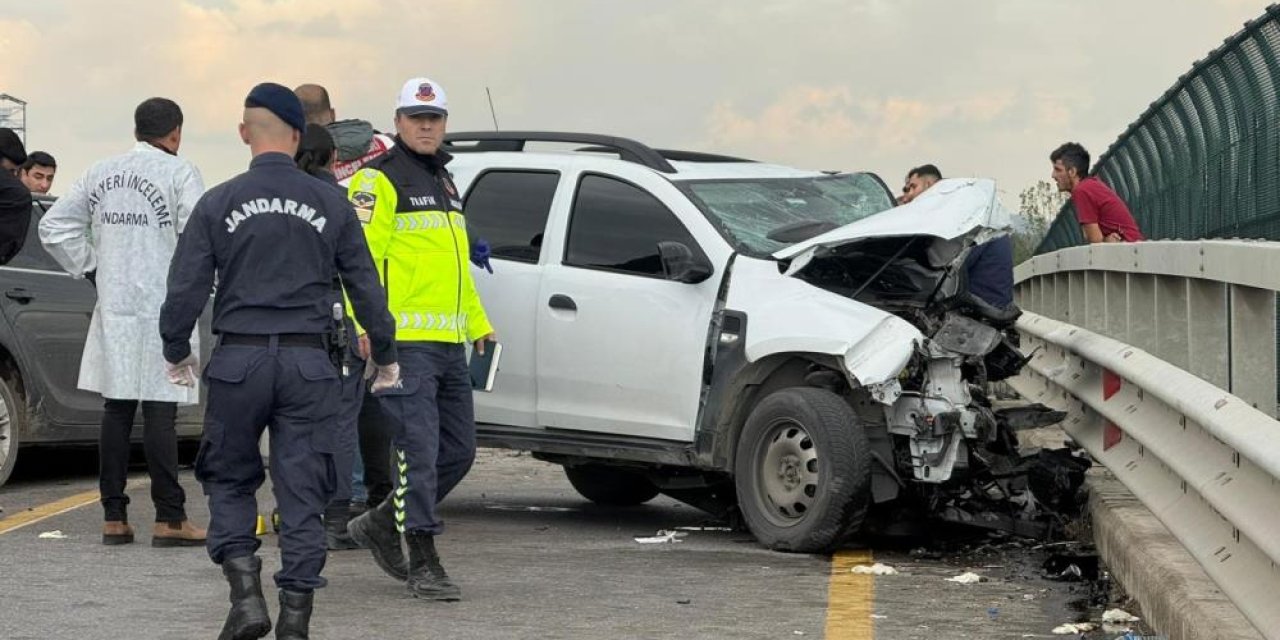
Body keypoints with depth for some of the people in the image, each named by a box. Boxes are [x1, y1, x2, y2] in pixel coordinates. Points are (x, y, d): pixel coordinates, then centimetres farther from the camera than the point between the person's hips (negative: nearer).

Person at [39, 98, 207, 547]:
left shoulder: (101, 173, 11)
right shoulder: (179, 173, -7)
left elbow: (53, 227, 11)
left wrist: (91, 269, 12)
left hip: (113, 308, 5)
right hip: (163, 308, -5)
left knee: (116, 411, 9)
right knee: (160, 413, -4)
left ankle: (114, 517, 11)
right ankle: (169, 519, -2)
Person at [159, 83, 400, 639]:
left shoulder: (218, 204, -1)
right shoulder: (329, 205, 2)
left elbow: (185, 290, -2)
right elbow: (365, 287, 7)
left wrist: (177, 354, 14)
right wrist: (385, 357, 19)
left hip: (238, 362, -1)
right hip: (308, 364, 1)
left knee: (230, 480, 14)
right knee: (302, 492, 5)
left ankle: (246, 594, -1)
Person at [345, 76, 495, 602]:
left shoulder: (443, 182, 22)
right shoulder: (379, 180, -5)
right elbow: (360, 256, -14)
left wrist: (477, 322, 29)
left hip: (450, 342, 9)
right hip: (404, 341, -9)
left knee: (458, 450, 10)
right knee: (418, 451, -9)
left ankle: (382, 523, 25)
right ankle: (423, 563, -5)